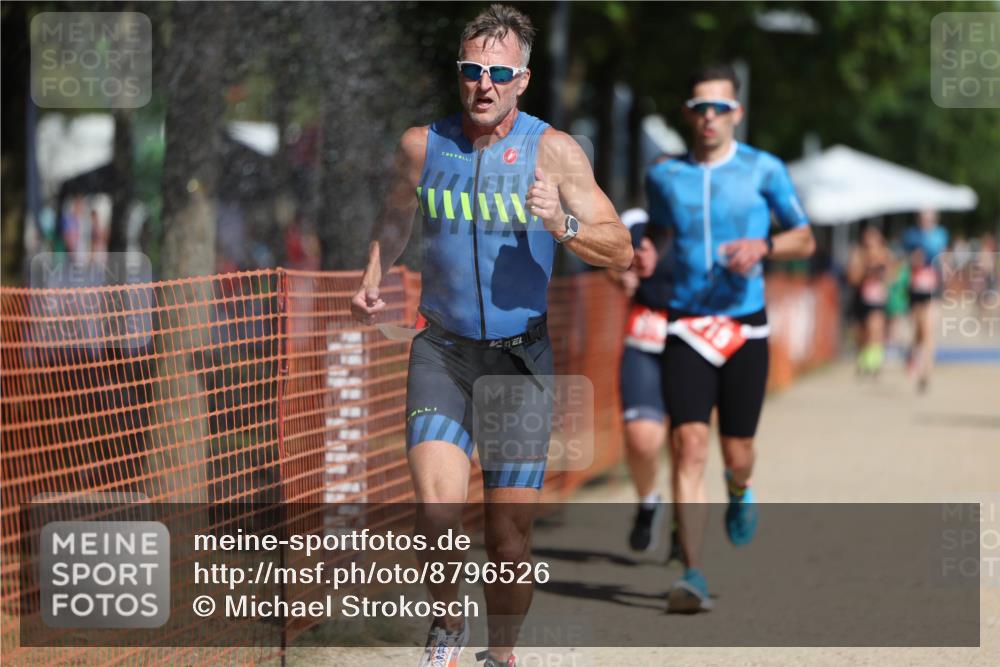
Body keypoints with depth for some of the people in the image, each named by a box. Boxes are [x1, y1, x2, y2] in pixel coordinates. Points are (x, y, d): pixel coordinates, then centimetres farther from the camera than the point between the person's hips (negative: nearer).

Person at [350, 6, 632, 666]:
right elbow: (397, 215, 24)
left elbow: (621, 250, -5)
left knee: (510, 537, 0)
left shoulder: (554, 152, -6)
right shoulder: (422, 145, 1)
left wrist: (562, 226, -22)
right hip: (441, 351, 1)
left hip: (520, 359, -1)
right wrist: (373, 280, 10)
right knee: (438, 508, -19)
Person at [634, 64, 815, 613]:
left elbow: (805, 240, 6)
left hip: (745, 327, 0)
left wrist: (763, 245, -14)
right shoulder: (664, 176, 6)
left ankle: (739, 490, 45)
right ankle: (693, 577, -15)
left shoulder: (764, 170, 1)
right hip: (686, 327, 0)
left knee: (737, 453, 5)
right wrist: (646, 255, 1)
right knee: (688, 445, -14)